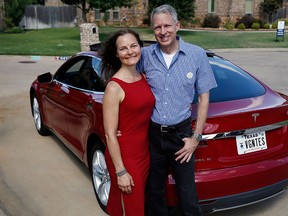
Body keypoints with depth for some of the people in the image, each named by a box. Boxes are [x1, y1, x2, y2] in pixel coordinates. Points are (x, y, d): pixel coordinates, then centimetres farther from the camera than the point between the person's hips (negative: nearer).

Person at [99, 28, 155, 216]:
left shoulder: (144, 78, 4)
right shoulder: (114, 86, -18)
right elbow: (110, 134, -17)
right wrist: (120, 172, -16)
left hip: (145, 153, 6)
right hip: (124, 157, -6)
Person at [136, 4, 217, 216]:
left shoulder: (197, 55, -6)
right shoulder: (145, 55, -3)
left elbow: (204, 98, -1)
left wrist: (196, 138, -4)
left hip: (181, 134, -1)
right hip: (152, 133, 2)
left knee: (188, 196, 5)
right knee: (154, 192, 18)